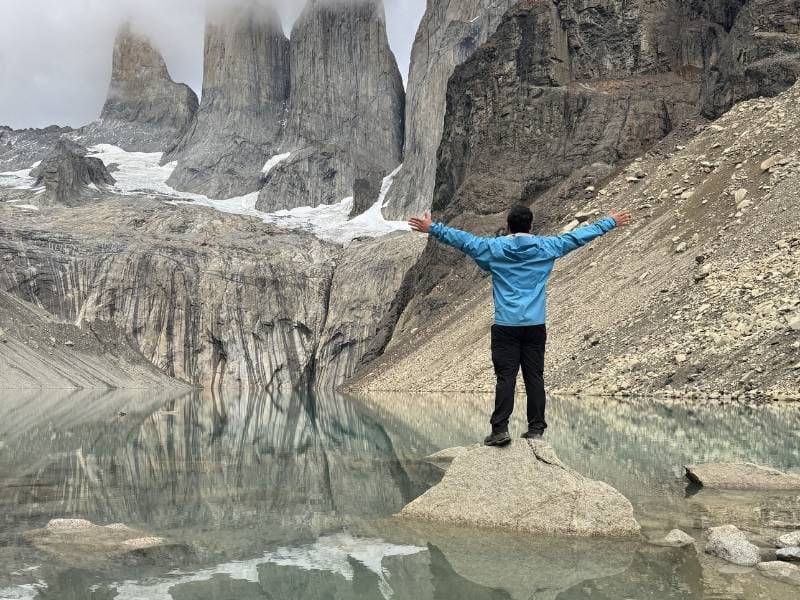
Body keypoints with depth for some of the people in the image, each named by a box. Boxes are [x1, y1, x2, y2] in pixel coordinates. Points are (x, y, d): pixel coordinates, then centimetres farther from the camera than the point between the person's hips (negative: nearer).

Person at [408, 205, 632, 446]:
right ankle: (536, 428, 11)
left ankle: (500, 429, -7)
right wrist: (610, 222, 22)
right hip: (536, 325, 1)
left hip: (505, 325, -1)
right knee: (534, 377, 6)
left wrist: (432, 228, 13)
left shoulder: (494, 248, 0)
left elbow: (463, 240, 3)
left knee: (505, 377, -3)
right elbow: (577, 237, 11)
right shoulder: (545, 247, 4)